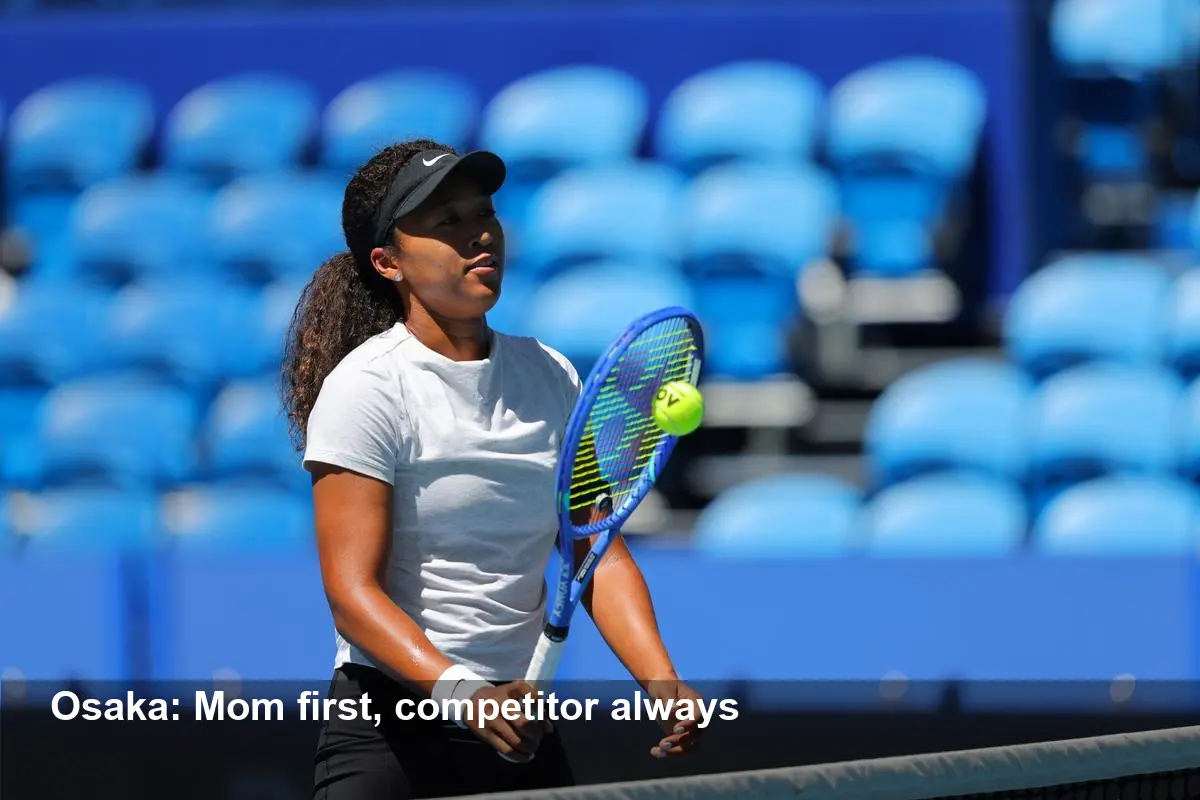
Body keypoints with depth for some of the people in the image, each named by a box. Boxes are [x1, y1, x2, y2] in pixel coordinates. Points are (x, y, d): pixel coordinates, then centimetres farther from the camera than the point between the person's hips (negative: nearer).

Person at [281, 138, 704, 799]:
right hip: (390, 735, -5)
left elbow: (600, 553, 5)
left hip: (524, 733, 5)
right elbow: (352, 590, -17)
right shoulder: (365, 389, -10)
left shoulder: (550, 378, 8)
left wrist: (660, 683, -12)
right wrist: (460, 692, -31)